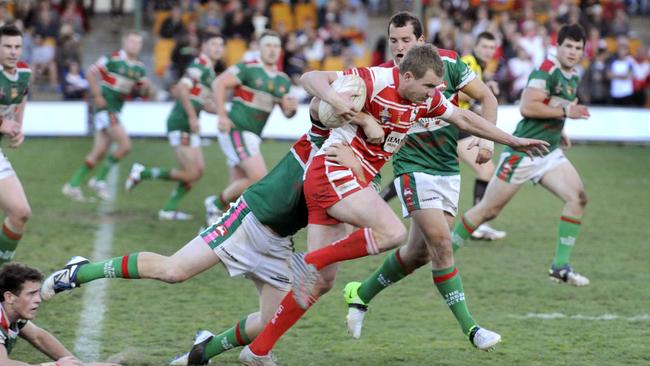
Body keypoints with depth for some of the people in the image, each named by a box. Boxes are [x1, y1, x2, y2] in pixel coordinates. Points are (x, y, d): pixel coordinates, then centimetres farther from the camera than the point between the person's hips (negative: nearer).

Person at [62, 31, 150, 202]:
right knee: (125, 145, -15)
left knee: (99, 152, 7)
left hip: (115, 110, 8)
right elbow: (91, 73, -9)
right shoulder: (113, 59, -10)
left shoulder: (139, 67, 11)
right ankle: (100, 180, -3)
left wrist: (146, 86, -9)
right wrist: (97, 96, -13)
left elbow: (144, 90, 15)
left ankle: (73, 185, 13)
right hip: (105, 106, -8)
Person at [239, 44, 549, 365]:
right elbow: (311, 78, -18)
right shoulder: (376, 80, -16)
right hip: (333, 171, -9)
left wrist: (513, 141, 26)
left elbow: (463, 118, 23)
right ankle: (310, 261, -16)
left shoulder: (425, 98, 9)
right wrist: (334, 98, -38)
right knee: (392, 232, -25)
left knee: (322, 281, 5)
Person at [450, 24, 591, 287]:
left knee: (578, 197, -11)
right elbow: (526, 108, -25)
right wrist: (565, 112, -21)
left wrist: (559, 131, 14)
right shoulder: (546, 71, -15)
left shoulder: (573, 78, 14)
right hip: (522, 153, -8)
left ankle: (560, 266, -7)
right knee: (488, 210, -1)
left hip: (550, 154, 8)